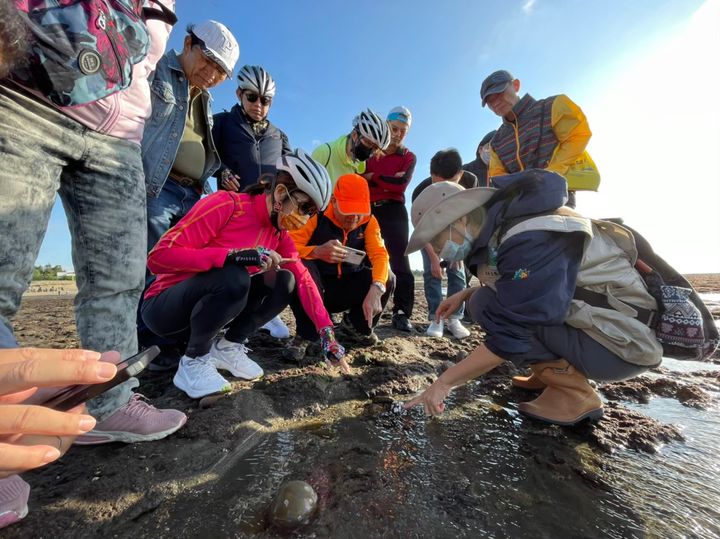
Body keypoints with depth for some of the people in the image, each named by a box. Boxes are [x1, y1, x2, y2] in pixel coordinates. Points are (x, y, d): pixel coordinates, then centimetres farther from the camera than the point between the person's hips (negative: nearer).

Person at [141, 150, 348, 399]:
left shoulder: (279, 231, -3)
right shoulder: (226, 204, -23)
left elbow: (303, 279, -8)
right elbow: (159, 256, -26)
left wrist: (327, 334, -14)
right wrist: (234, 255, -37)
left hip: (210, 306, 6)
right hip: (164, 307, -5)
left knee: (284, 282, -12)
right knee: (234, 278, -34)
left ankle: (227, 346, 1)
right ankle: (193, 362, -10)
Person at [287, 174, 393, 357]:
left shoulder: (369, 221, -6)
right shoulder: (317, 216, -16)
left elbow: (380, 255, -18)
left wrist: (376, 288, -37)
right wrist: (317, 251, -45)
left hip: (348, 290, 4)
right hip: (315, 289, -3)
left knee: (387, 280, -18)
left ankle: (359, 325, 12)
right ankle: (305, 334, -11)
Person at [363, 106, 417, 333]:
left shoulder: (409, 157, 12)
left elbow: (401, 184, -8)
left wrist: (373, 177, -7)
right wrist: (388, 181, -12)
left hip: (393, 211, -1)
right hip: (367, 210, 2)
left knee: (400, 262, -6)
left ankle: (401, 313, -1)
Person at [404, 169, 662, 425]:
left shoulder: (527, 241, -28)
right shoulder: (499, 226, 0)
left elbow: (510, 336, -27)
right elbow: (512, 288, 17)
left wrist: (444, 382, -18)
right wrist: (465, 294, 1)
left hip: (624, 341, -9)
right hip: (595, 318, 9)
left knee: (486, 305, -21)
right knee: (490, 298, 8)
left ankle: (574, 394, -6)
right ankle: (554, 372, 11)